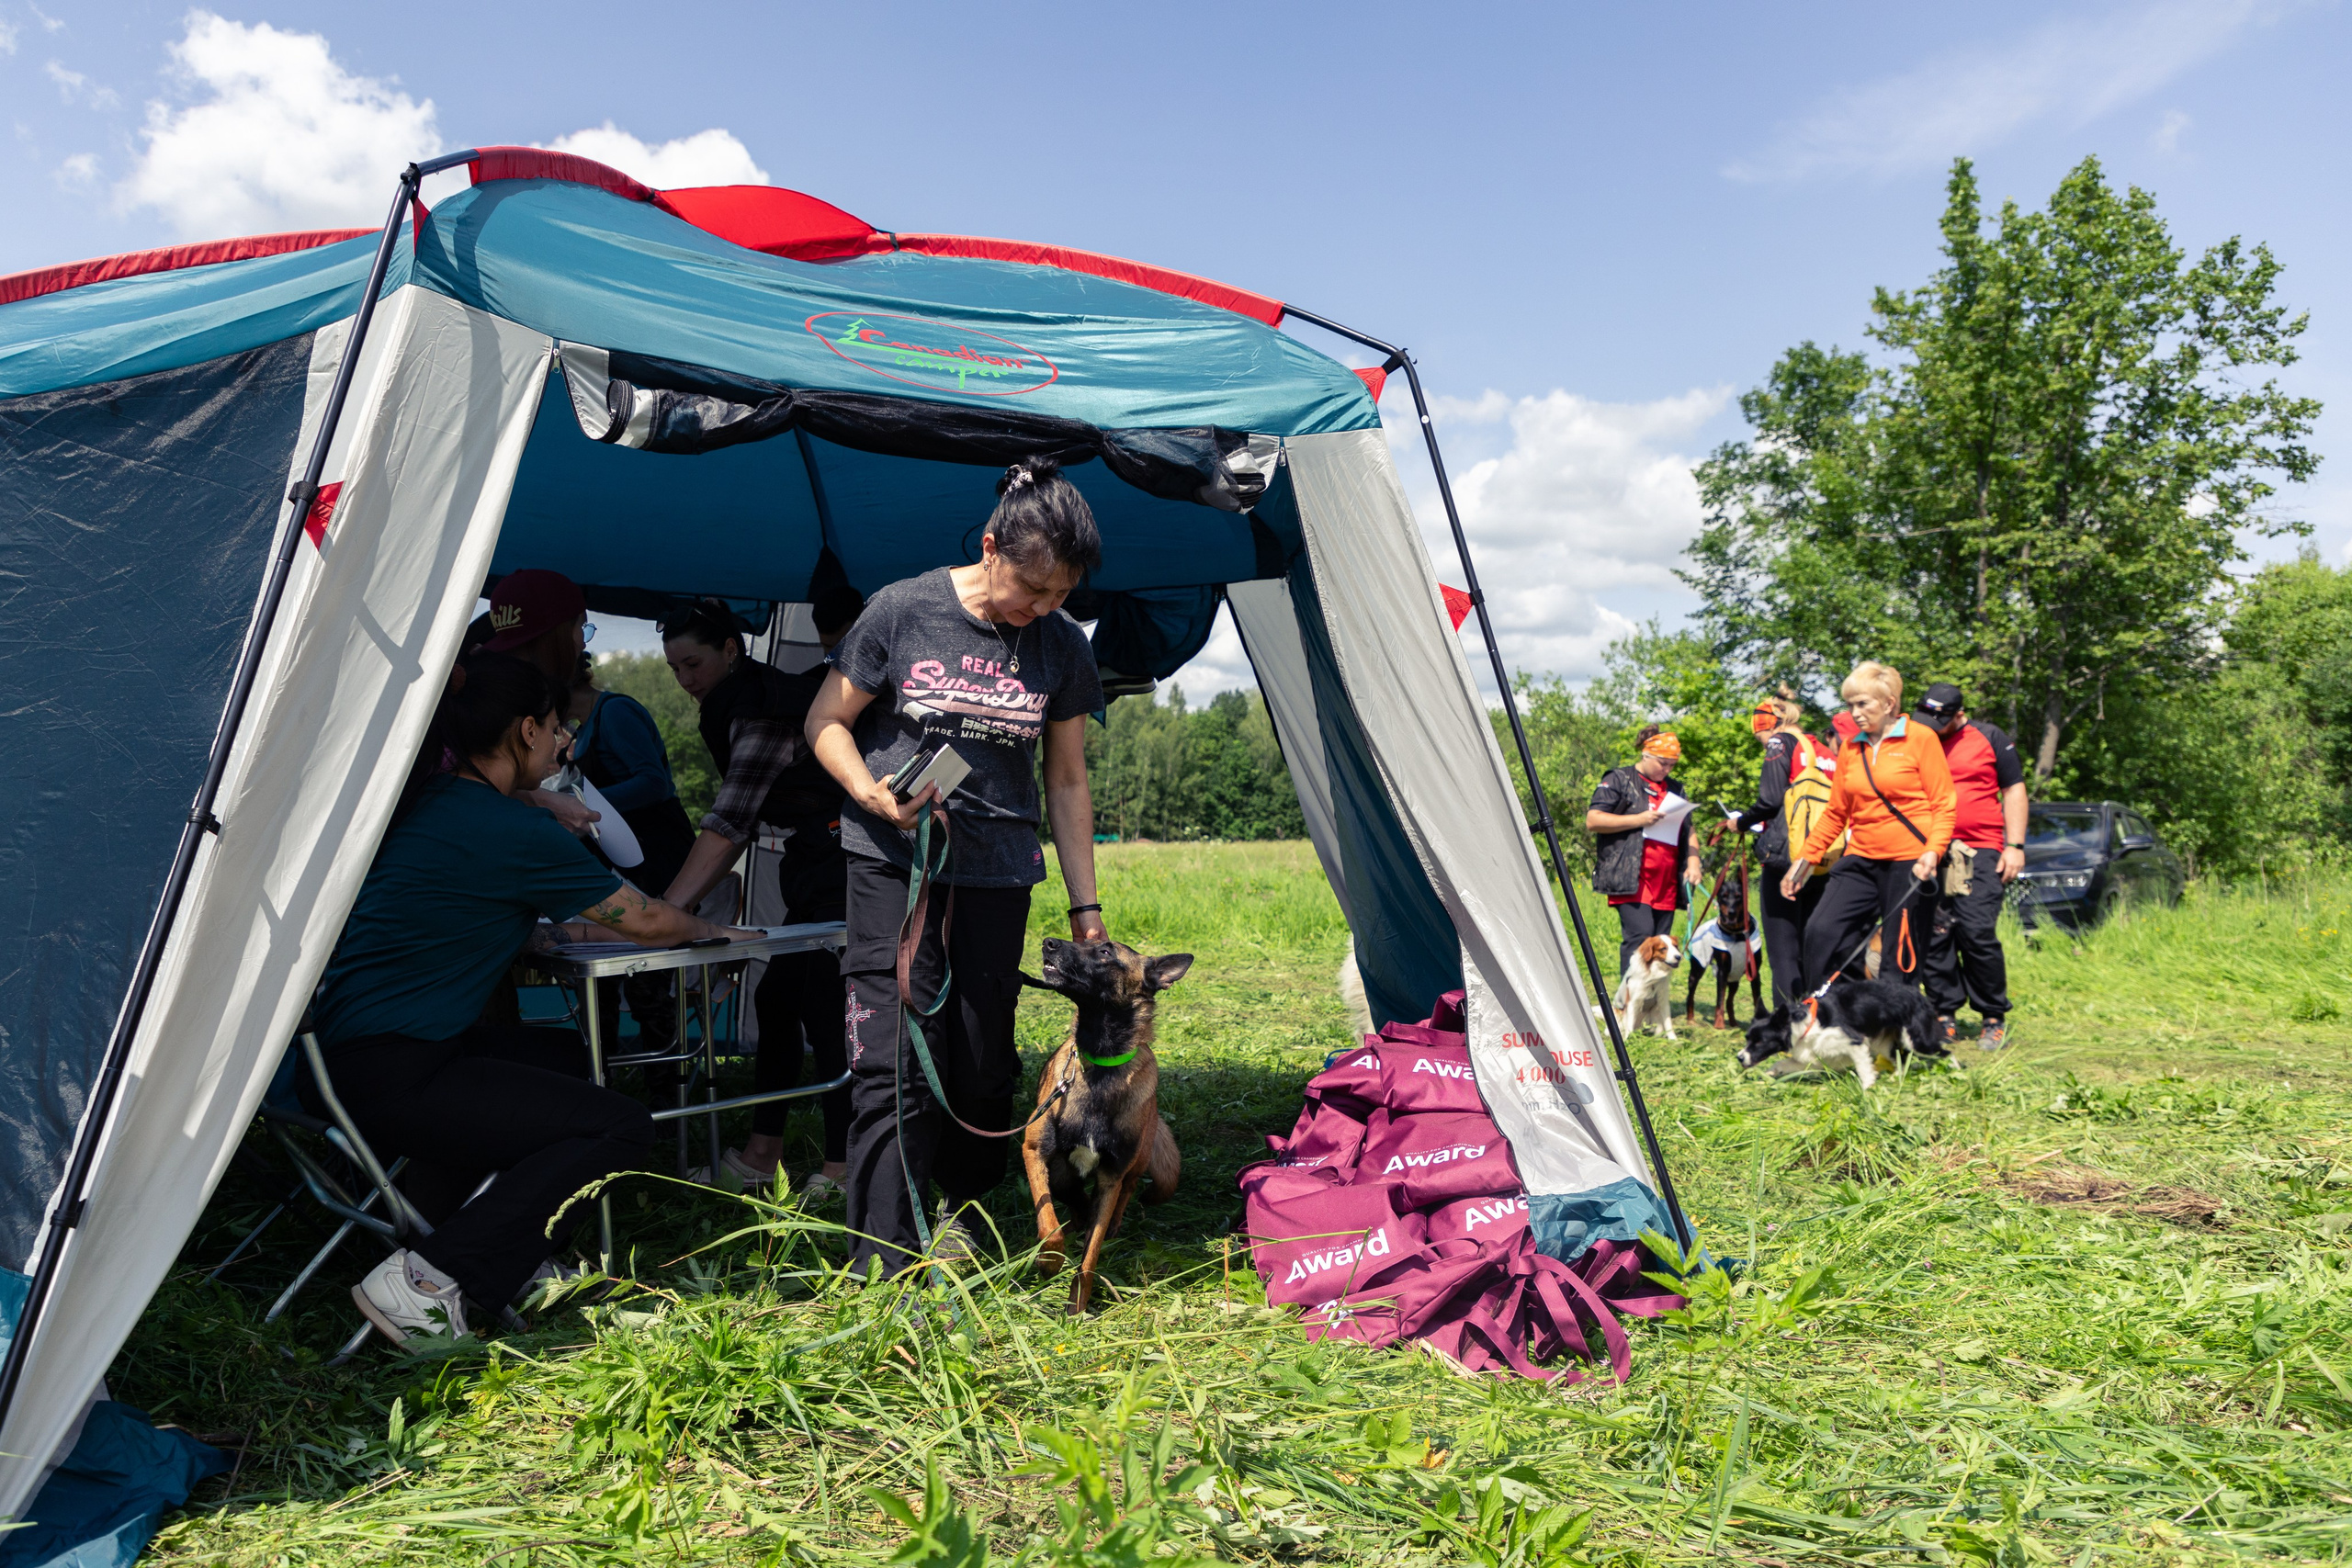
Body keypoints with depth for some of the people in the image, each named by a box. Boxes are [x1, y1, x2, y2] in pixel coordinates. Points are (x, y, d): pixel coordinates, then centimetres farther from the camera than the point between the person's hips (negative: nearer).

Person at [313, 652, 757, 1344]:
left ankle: (508, 1255, 16)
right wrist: (709, 929, 14)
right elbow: (646, 923, -5)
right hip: (386, 1075, -10)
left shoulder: (426, 802, 11)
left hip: (341, 1048, 10)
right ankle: (428, 1281, -10)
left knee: (564, 1057, 25)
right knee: (620, 1130, -8)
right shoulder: (510, 831, -16)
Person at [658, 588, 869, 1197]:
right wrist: (689, 901, 7)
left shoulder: (764, 707, -18)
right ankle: (760, 1157, 14)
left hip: (852, 867, -10)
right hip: (818, 871, 10)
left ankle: (842, 1169, -1)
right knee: (778, 1000, 9)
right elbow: (742, 820, 14)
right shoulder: (741, 706, 14)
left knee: (825, 1010, -9)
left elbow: (729, 820, -27)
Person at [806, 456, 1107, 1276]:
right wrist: (874, 795, -18)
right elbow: (827, 723, 1)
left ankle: (965, 1212, 32)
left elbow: (1067, 782, 7)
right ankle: (880, 1267, -5)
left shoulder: (1062, 647, -1)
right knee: (897, 1054, -10)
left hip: (997, 868, 3)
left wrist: (1084, 905, 6)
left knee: (983, 1059, 5)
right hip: (894, 860, -2)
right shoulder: (903, 611, -9)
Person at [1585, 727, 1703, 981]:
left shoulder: (1674, 789, 24)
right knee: (1640, 935, -19)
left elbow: (1688, 833, 28)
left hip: (1666, 882, 7)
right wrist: (1638, 820, -12)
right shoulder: (1619, 781, 4)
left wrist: (1693, 862, 9)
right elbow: (1592, 821, -6)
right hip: (1631, 879, -6)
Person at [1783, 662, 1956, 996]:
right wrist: (1805, 857, 11)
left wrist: (1934, 850, -19)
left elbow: (1943, 805, -3)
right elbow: (1836, 813, 17)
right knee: (1820, 932, -11)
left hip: (1909, 864, -4)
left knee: (1900, 958, -2)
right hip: (1861, 860, 5)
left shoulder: (1921, 738, 0)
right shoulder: (1851, 748, 13)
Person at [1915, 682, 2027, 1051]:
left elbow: (2014, 791, 7)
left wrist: (2015, 845, -2)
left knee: (1978, 933, -12)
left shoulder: (1989, 738, 7)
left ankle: (1994, 1018, 1)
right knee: (1933, 937, -1)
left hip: (1980, 853, -3)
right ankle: (1945, 1016, 8)